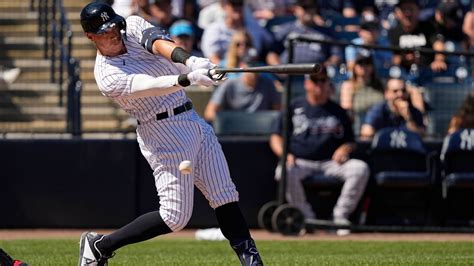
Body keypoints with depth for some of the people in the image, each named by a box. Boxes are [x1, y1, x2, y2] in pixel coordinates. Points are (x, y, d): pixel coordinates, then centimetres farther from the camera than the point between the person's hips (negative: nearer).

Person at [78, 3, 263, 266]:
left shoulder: (133, 26, 3)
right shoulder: (107, 76, -15)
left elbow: (158, 42, -17)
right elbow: (150, 86, -30)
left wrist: (189, 60, -38)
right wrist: (189, 78, -47)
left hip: (194, 122, 7)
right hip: (164, 134, -7)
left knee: (225, 196, 2)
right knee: (175, 216, -5)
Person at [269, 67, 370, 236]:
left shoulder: (337, 111, 17)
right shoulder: (294, 107, 13)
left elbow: (350, 141, 19)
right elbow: (276, 138, 10)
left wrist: (344, 149, -6)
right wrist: (284, 154, -11)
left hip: (331, 162, 2)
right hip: (301, 162, -2)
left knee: (360, 168, -26)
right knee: (285, 172, -36)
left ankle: (340, 216, -18)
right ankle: (306, 217, -22)